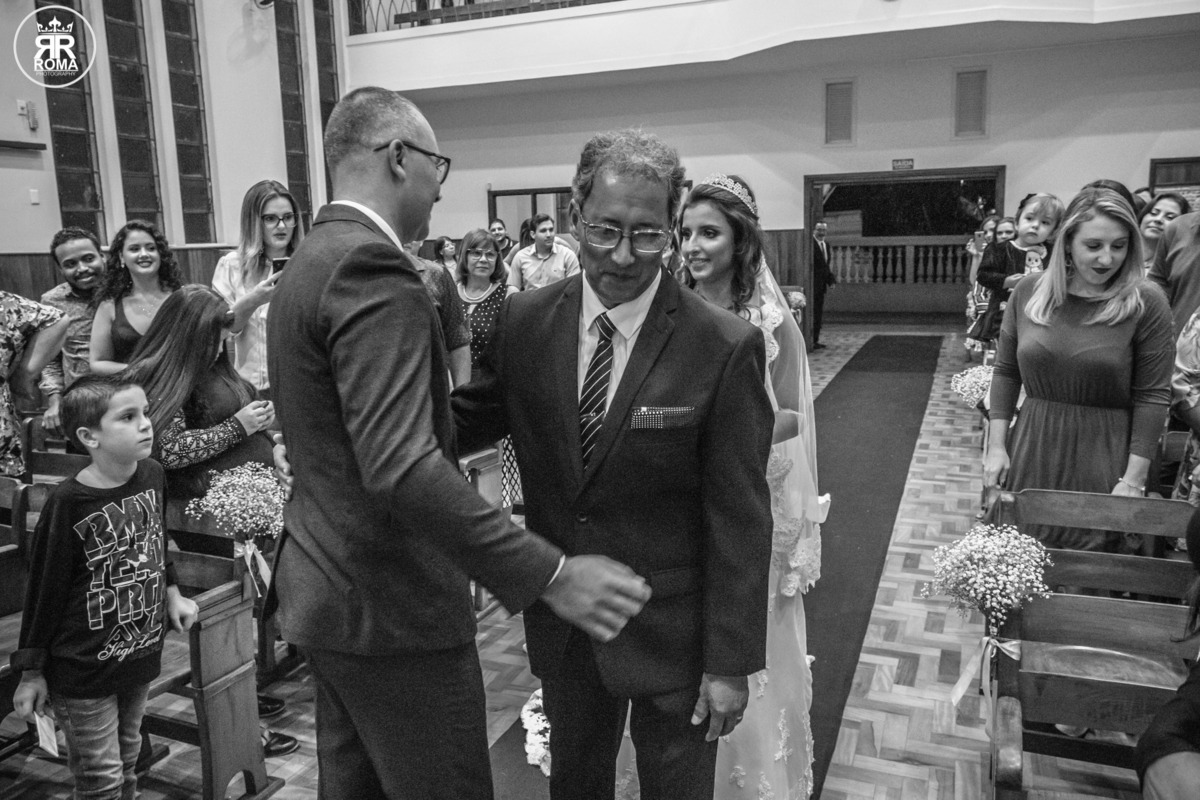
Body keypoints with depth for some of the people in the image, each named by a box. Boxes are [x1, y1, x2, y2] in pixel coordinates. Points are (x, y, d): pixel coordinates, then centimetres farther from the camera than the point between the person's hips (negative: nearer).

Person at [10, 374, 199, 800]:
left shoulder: (152, 475, -5)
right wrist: (31, 672, -7)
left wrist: (171, 593, 13)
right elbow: (45, 587, -13)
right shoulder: (67, 503, -21)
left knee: (127, 762, 22)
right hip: (83, 669, -5)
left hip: (140, 653, 5)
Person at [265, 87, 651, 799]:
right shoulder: (371, 269, -21)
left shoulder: (311, 261, 11)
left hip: (330, 589, 10)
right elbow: (400, 467, -31)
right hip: (390, 607, -10)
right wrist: (550, 574, -30)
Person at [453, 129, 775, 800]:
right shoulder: (526, 320, -6)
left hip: (673, 633, -3)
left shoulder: (726, 348, -18)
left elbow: (740, 520, -15)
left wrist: (730, 662, -12)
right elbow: (475, 416, 6)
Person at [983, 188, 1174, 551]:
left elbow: (1152, 396, -8)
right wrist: (996, 446, 0)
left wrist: (1133, 479, -11)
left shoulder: (1146, 304, -8)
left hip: (1103, 457, -2)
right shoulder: (1029, 292, 0)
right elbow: (1006, 373, 5)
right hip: (1031, 452, 3)